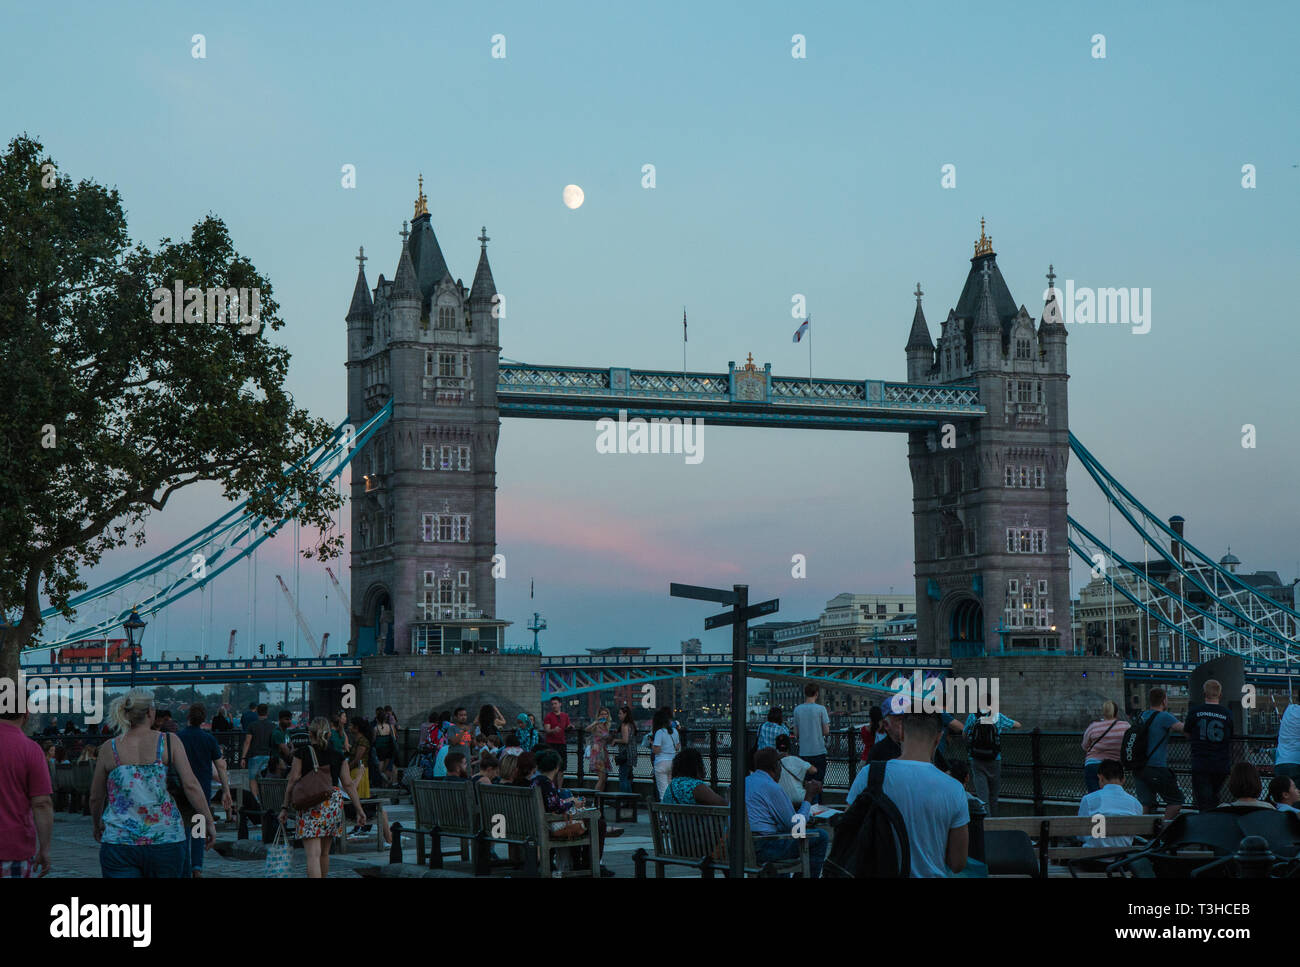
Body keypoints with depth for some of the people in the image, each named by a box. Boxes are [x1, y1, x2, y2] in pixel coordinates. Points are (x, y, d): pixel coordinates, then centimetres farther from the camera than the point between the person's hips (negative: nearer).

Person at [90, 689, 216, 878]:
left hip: (118, 841, 1)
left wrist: (97, 825, 31)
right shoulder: (169, 742, -1)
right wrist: (209, 822, 3)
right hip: (166, 840, -1)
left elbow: (95, 798, 13)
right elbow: (191, 785, -6)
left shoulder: (109, 749, 4)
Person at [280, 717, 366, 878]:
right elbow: (349, 785, 6)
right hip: (334, 803, 4)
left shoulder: (302, 753, 0)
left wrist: (285, 807, 3)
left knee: (313, 854, -9)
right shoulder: (337, 756, 7)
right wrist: (359, 810, 8)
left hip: (310, 804, -4)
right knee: (324, 853, 19)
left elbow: (293, 782, -2)